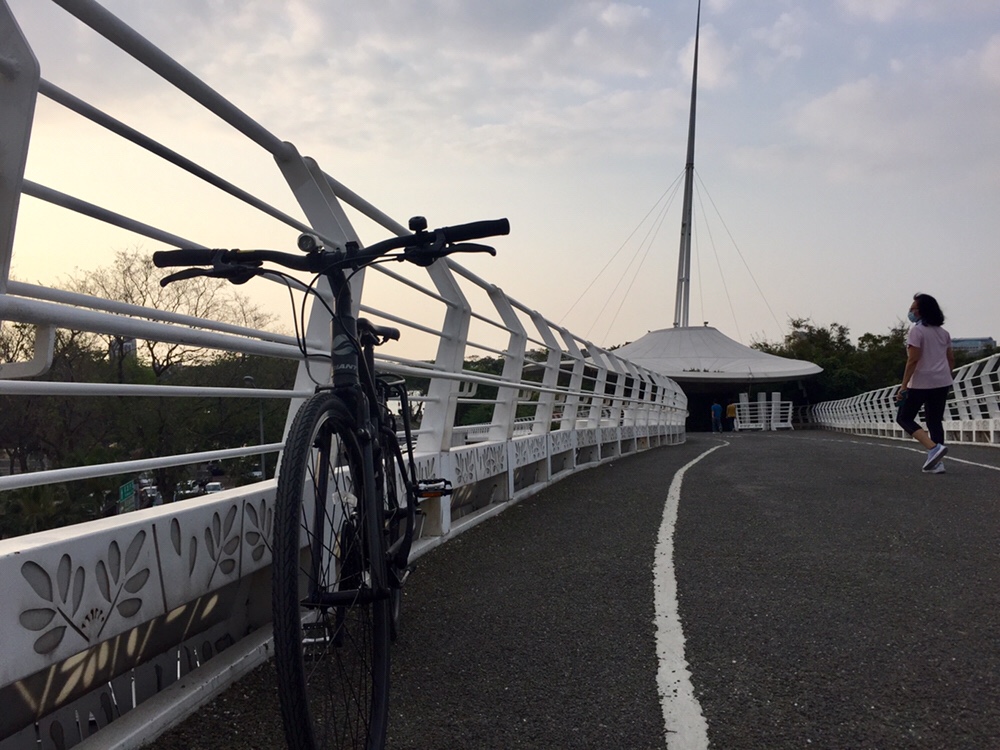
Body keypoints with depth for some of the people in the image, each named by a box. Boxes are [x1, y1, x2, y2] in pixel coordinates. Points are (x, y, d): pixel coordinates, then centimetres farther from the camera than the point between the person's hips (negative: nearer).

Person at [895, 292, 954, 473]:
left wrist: (904, 386, -16)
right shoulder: (943, 332, 12)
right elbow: (951, 359, 15)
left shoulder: (917, 330, -12)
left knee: (904, 418, 4)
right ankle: (936, 462, 6)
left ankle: (934, 447, -15)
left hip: (921, 383, -7)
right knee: (934, 421, 12)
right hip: (942, 383, 7)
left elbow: (913, 360, -17)